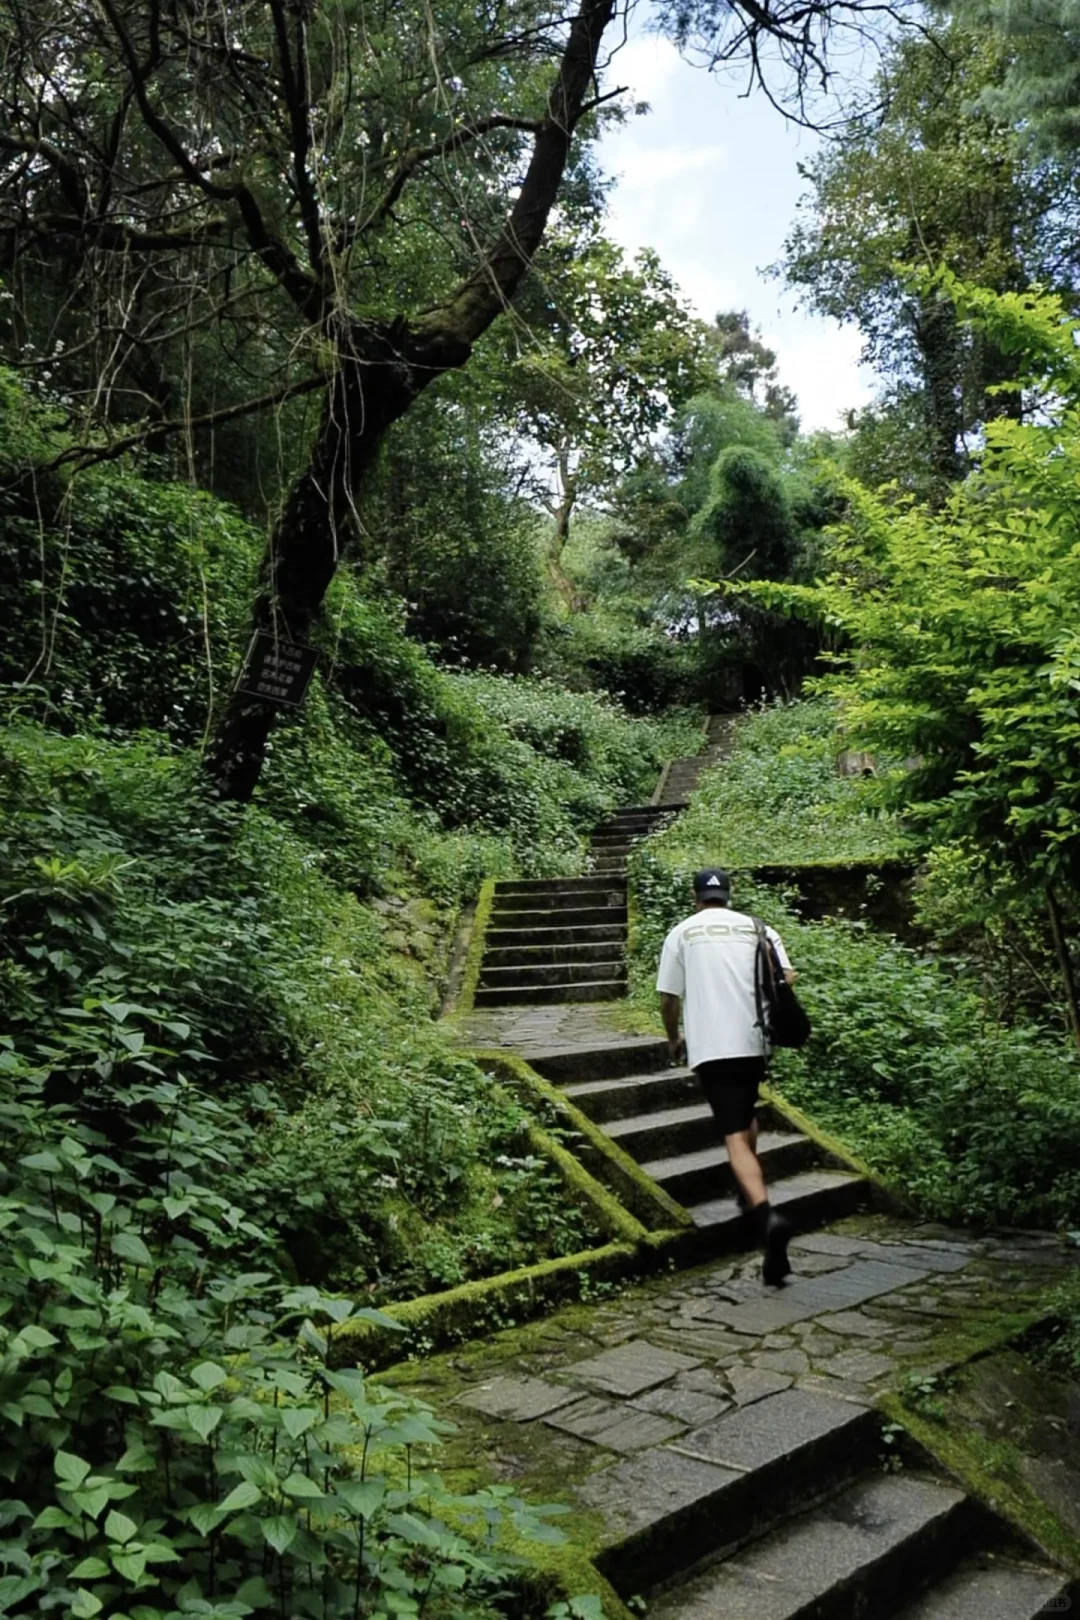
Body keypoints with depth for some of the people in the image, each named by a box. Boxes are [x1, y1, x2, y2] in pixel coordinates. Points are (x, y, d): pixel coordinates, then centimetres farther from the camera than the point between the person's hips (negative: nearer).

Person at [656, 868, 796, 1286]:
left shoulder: (682, 933, 3)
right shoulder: (756, 927, 8)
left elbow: (668, 998, 2)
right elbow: (787, 977, -1)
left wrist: (674, 1039, 19)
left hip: (711, 1046, -3)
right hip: (754, 1040, 3)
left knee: (735, 1135, -6)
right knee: (746, 1115, 28)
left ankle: (765, 1214, -25)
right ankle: (749, 1193, 40)